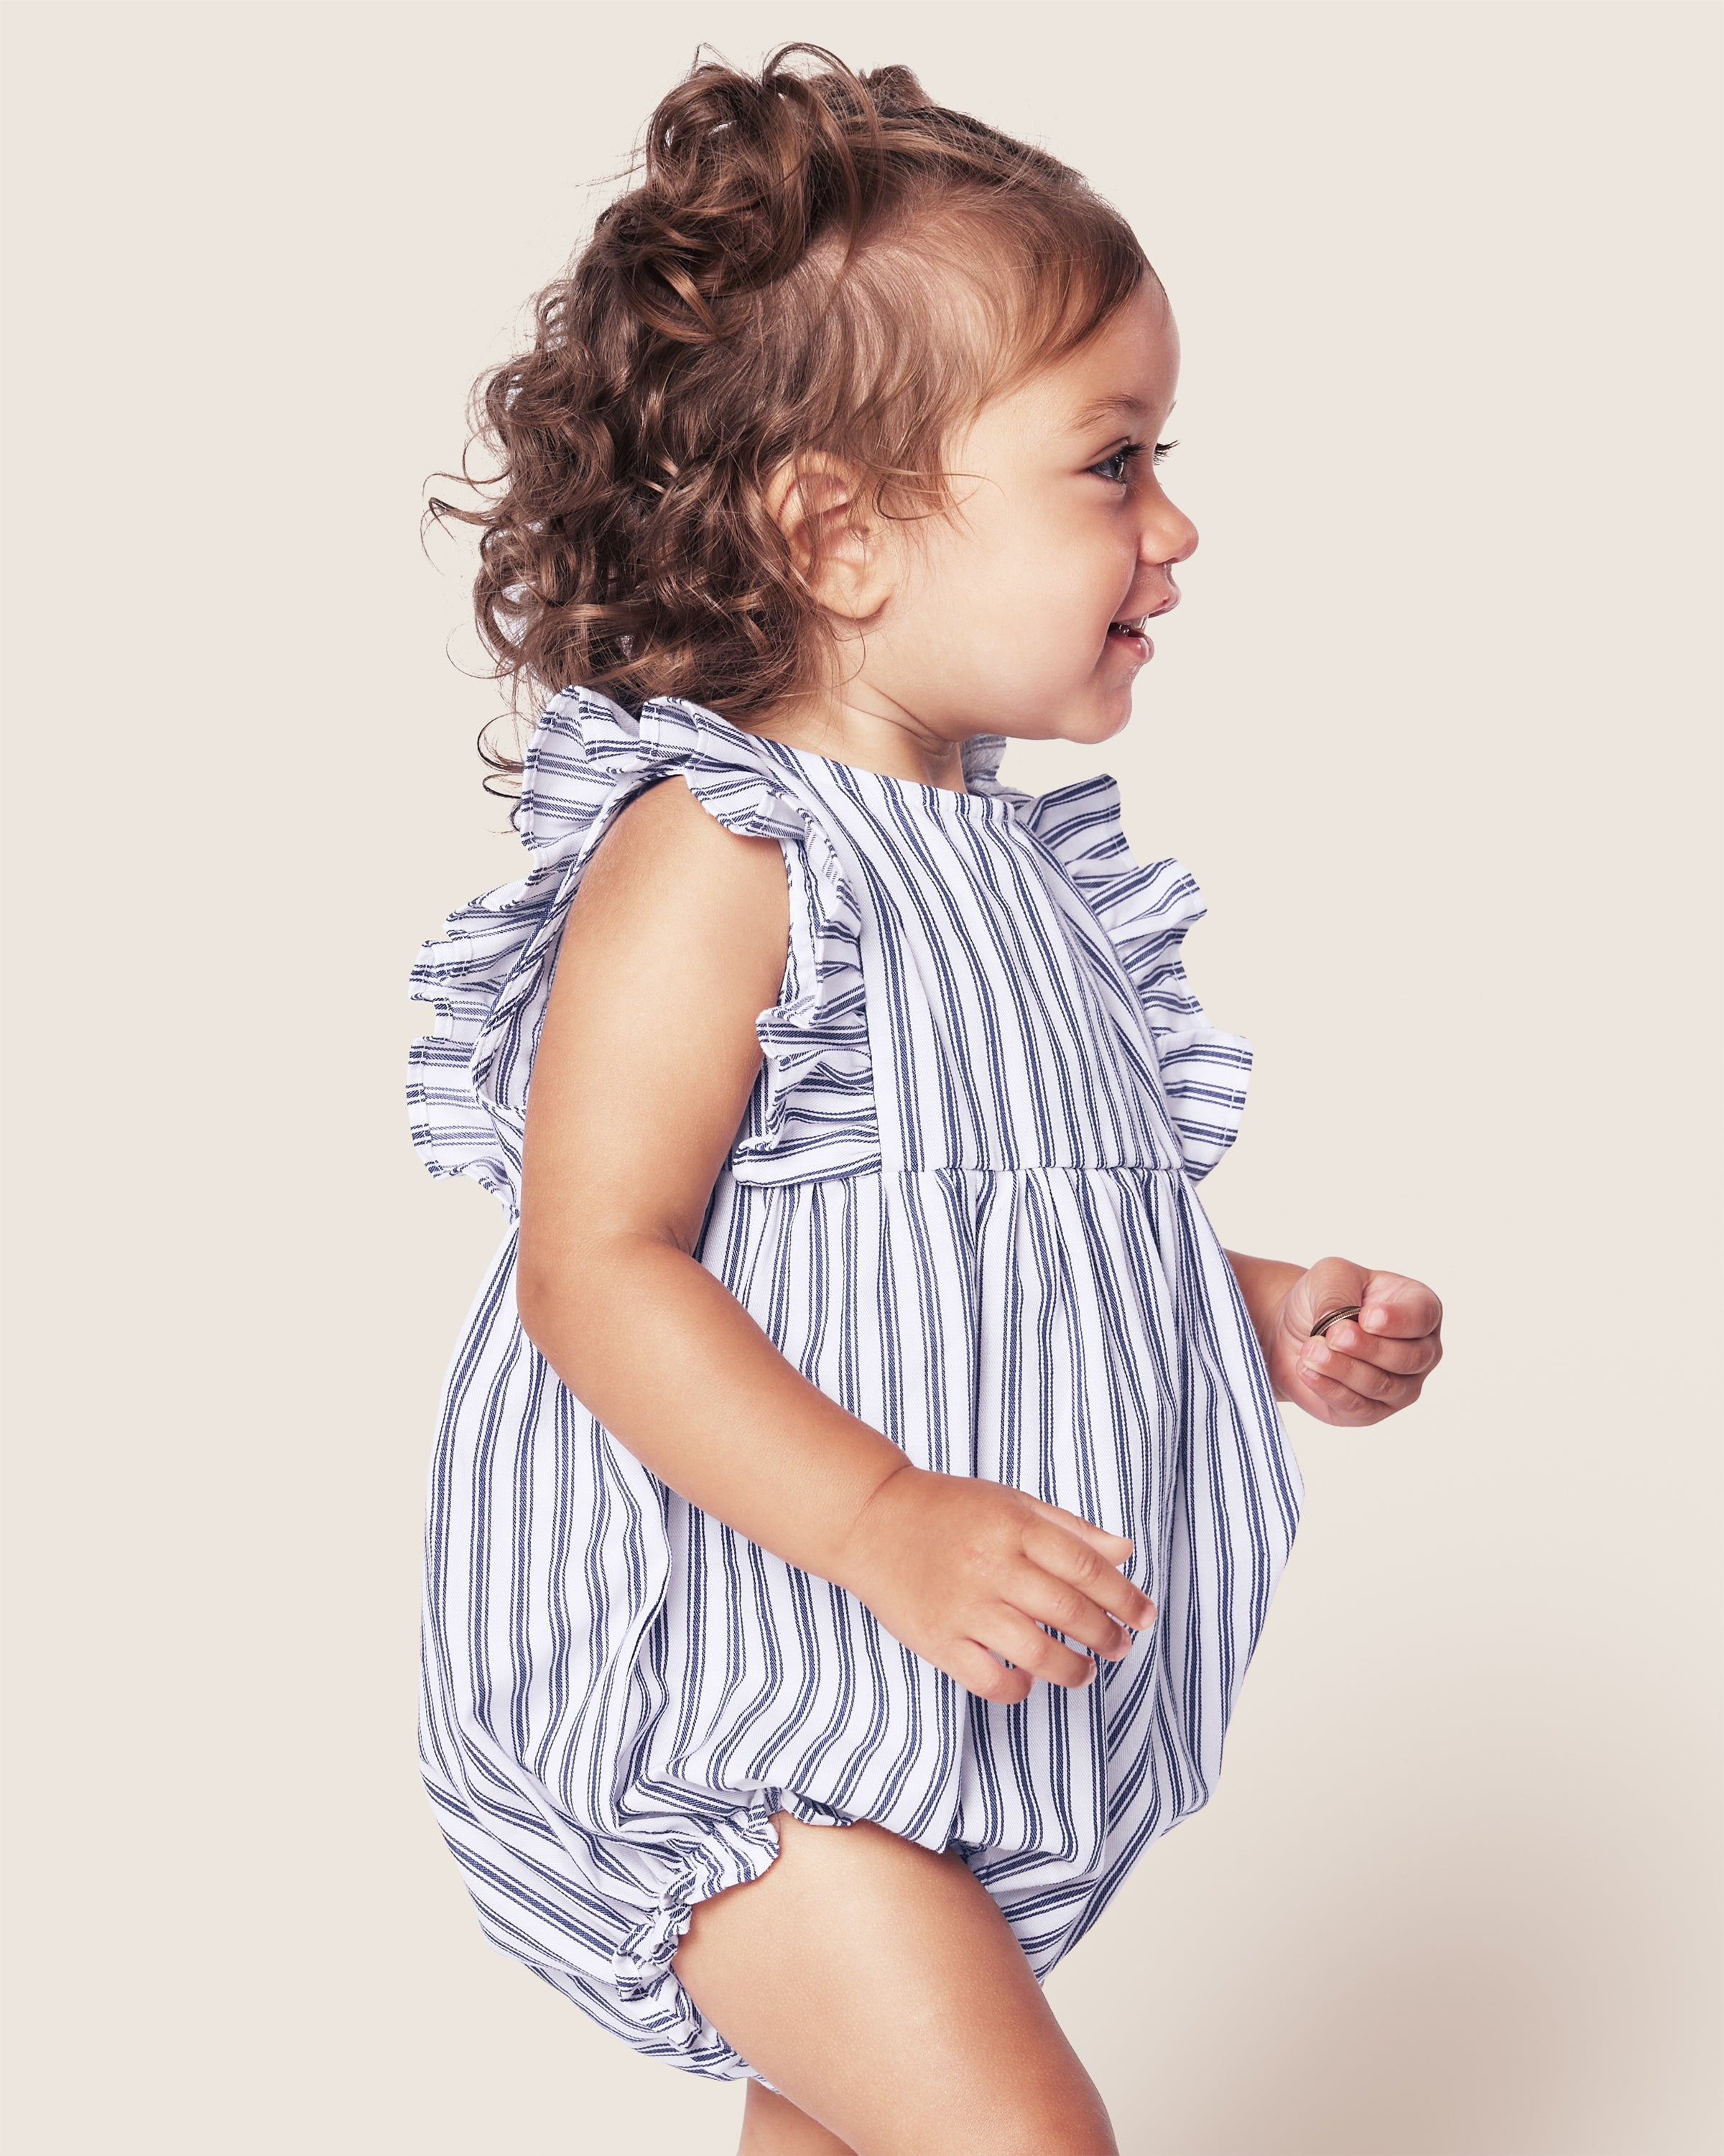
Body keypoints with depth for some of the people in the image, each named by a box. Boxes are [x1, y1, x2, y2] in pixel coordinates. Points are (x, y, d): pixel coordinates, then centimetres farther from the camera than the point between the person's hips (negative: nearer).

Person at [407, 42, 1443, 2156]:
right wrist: (891, 1524, -30)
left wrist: (1260, 1317, 9)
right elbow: (595, 1268, -22)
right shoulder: (713, 856, -17)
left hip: (946, 1709, 9)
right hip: (726, 1696, -9)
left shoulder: (1014, 857, 10)